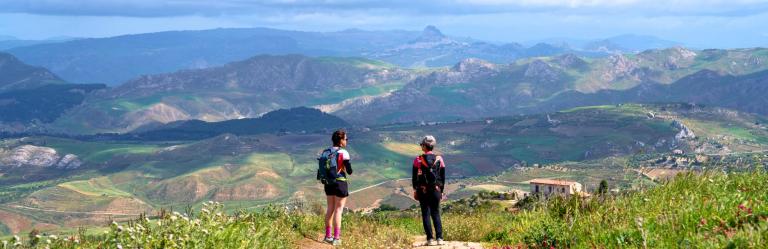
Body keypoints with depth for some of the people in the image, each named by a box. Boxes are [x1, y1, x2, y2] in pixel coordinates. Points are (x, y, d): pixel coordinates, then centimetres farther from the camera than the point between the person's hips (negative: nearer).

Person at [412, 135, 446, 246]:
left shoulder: (418, 160, -6)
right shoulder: (439, 159, 0)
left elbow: (414, 176, 0)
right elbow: (443, 177, 6)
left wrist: (415, 189, 13)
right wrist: (441, 190, 14)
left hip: (422, 190, -2)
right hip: (436, 190, 2)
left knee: (426, 214, 3)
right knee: (436, 214, 9)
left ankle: (430, 239, -1)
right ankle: (439, 238, 2)